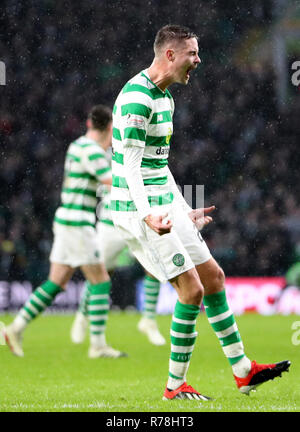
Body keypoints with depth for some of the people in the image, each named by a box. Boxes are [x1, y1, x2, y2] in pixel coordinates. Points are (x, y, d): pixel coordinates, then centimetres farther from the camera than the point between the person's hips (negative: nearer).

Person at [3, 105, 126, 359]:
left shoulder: (79, 146, 14)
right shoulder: (91, 151, -16)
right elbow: (116, 185, -21)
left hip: (65, 222, 9)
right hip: (77, 224, -9)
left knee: (56, 284, 11)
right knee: (101, 283, -4)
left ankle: (17, 328, 9)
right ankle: (98, 345, -4)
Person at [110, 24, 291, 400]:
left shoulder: (164, 97, 14)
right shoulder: (137, 97, -18)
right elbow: (131, 165, -23)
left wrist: (185, 212, 28)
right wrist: (148, 216, -34)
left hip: (166, 204, 10)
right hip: (139, 208, -10)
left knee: (213, 277, 11)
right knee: (191, 290, -10)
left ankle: (242, 371, 19)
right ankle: (175, 385, 1)